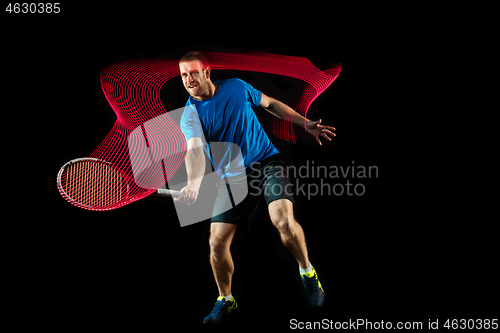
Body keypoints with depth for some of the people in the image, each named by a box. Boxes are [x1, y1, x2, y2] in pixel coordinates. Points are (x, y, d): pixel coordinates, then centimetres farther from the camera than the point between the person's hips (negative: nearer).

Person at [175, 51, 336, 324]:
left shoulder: (237, 86, 3)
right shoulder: (190, 114, -4)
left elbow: (270, 104, 18)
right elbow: (195, 149, -22)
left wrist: (306, 124, 15)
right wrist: (194, 182, -43)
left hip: (267, 161, 0)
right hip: (232, 178, 1)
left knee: (284, 221, -25)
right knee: (217, 243, -8)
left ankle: (308, 273, 6)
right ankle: (225, 299, 21)